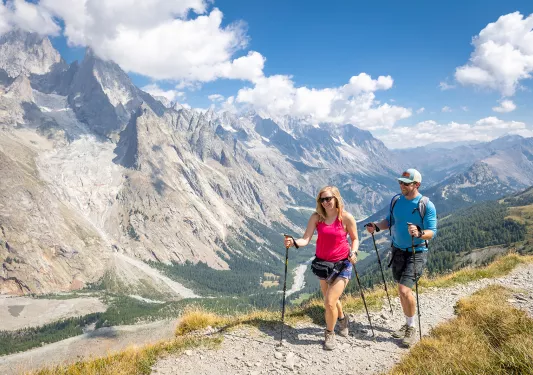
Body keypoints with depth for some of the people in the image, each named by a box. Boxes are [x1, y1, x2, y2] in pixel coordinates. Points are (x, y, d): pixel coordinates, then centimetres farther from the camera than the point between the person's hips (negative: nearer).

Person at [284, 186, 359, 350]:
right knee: (331, 299, 21)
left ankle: (329, 334, 17)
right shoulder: (316, 217, -7)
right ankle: (342, 318, 55)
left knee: (329, 303, -11)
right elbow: (306, 239, -14)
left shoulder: (346, 218, -13)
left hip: (342, 264, -4)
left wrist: (353, 252, -17)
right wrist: (293, 242, -33)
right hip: (323, 263, 4)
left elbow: (355, 239, 1)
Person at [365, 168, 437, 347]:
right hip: (398, 250, 6)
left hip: (416, 253, -6)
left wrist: (419, 233, -37)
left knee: (404, 290, -15)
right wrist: (377, 226, -5)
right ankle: (408, 324, 35)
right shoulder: (396, 201, 1)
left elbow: (432, 232, -16)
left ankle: (412, 327, 7)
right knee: (402, 290, 15)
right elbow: (390, 220, 14)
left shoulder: (427, 205, -15)